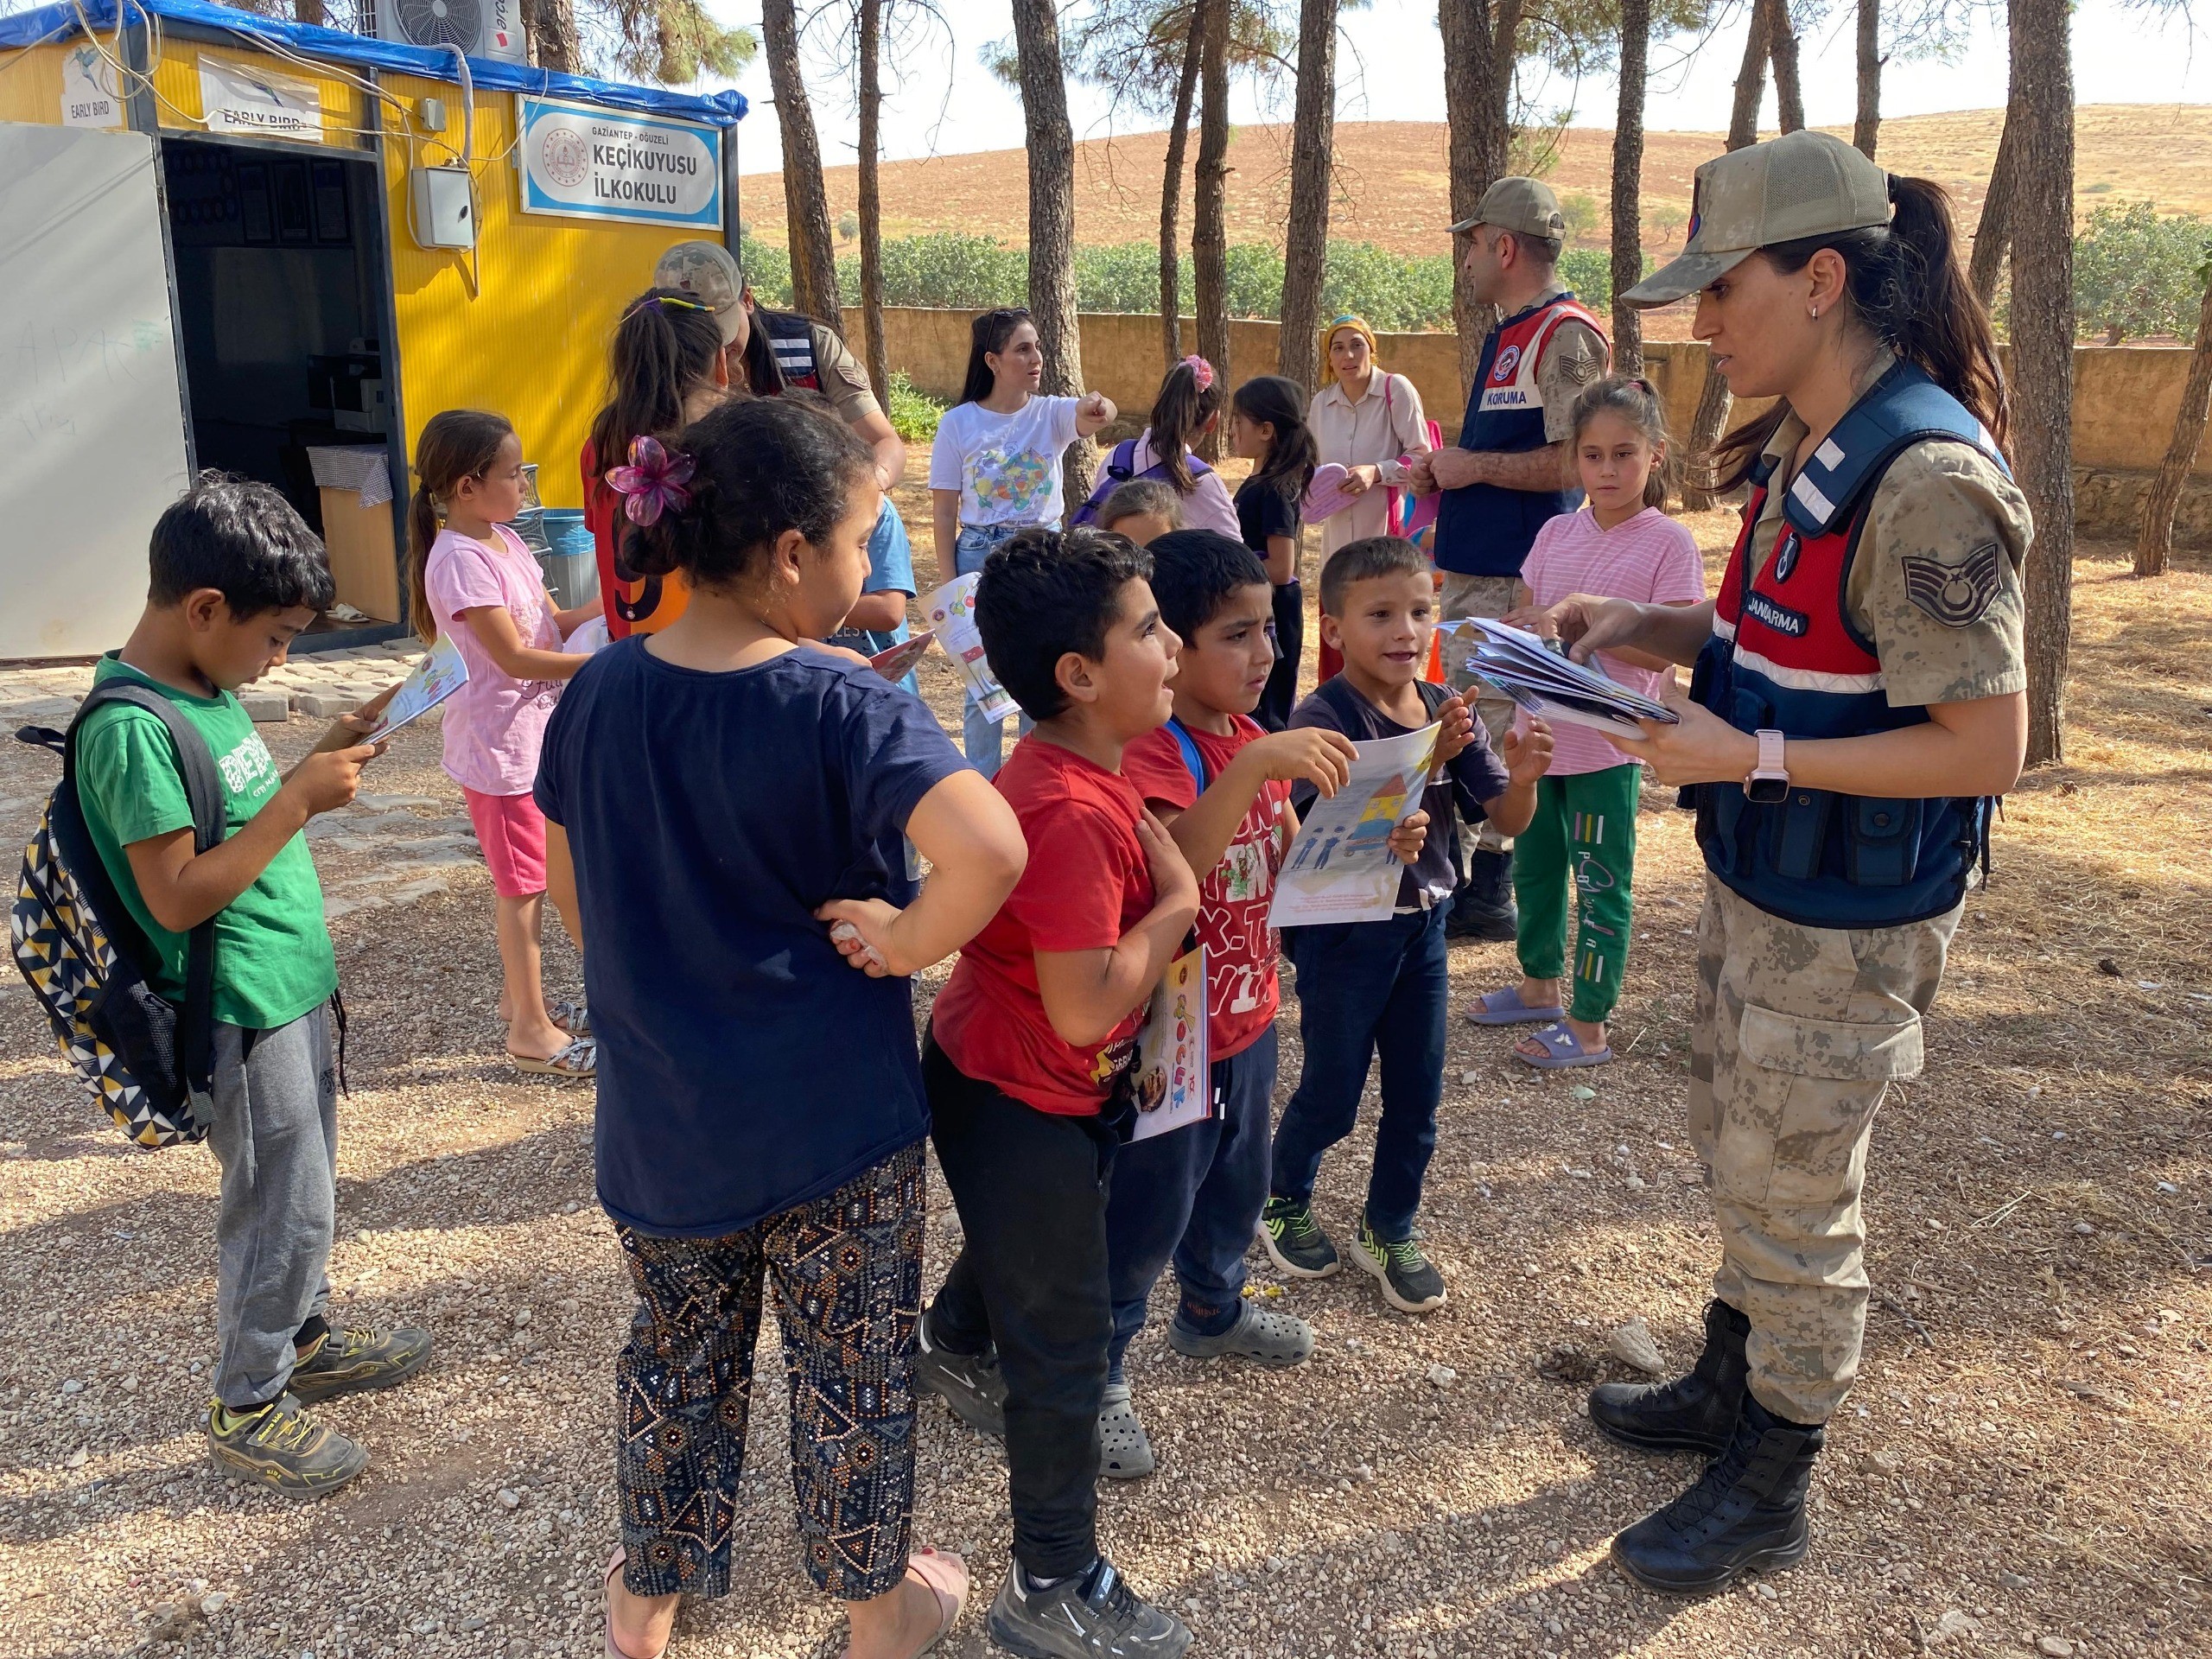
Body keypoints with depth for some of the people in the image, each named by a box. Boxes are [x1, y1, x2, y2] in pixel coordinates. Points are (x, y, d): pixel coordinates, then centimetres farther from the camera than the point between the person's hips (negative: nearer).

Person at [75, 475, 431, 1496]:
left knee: (303, 1186, 23)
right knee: (283, 1208, 4)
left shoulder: (207, 691, 4)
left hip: (291, 986, 9)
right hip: (240, 1012, -9)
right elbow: (177, 897, -24)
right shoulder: (130, 728, -24)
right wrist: (300, 799, -23)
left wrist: (335, 750, 2)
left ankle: (304, 1342, 42)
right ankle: (247, 1410, 23)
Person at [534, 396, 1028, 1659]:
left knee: (679, 1358, 25)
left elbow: (578, 885, 8)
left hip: (662, 1118, 5)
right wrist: (909, 939, -22)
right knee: (855, 1366, 18)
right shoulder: (845, 709, -23)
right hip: (836, 1123, -4)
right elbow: (991, 851, -38)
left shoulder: (603, 692, -6)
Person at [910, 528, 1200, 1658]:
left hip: (998, 1077, 10)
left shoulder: (1070, 768, -2)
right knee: (1065, 1349, 6)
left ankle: (953, 1346, 67)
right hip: (1025, 1102, -10)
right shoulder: (1074, 814, -33)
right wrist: (1177, 906, -23)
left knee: (1016, 1237, 36)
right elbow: (1083, 1010, -33)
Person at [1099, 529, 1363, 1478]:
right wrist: (1256, 762, -50)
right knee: (1146, 1212, 7)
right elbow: (1175, 858, -43)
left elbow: (1290, 856, 10)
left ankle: (1212, 1310, 52)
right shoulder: (1150, 751, -25)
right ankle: (1095, 1377, 27)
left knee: (1237, 1183, 27)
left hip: (1250, 1016, 8)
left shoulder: (1258, 739, 4)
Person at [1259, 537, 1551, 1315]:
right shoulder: (1322, 719, -20)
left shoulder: (1449, 712, -3)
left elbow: (1509, 821, -3)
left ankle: (1390, 1229, 36)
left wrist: (1523, 776, -24)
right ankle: (1285, 1204, 39)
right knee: (1332, 1094, 11)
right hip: (1342, 934, -5)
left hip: (1422, 924, 5)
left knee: (1417, 1092, 14)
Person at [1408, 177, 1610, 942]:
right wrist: (1444, 476, 11)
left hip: (1517, 576, -11)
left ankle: (1489, 888, 2)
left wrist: (1474, 465, -15)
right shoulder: (1506, 335, 18)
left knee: (1496, 726, -6)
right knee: (1469, 721, 16)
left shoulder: (1566, 335, -13)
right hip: (1471, 564, 11)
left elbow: (1575, 460, -23)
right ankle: (1465, 872, 27)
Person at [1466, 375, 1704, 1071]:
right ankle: (1541, 984, 38)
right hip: (1539, 733, 6)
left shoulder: (1668, 543, -10)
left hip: (1608, 744, -6)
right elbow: (1519, 617, 11)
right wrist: (1521, 630, -12)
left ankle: (1589, 1024, 13)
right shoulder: (1556, 532, 6)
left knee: (1600, 884, 3)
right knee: (1535, 865, 19)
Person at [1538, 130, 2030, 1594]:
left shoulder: (1926, 475, -25)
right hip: (1755, 876, 9)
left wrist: (1749, 756, -25)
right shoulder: (1798, 448, 3)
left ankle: (1771, 1490, 29)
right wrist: (1649, 630, 1)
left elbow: (1985, 745, -24)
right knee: (1740, 1155, 23)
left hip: (1848, 919, -9)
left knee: (1794, 1200, 8)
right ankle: (1733, 1386, 46)